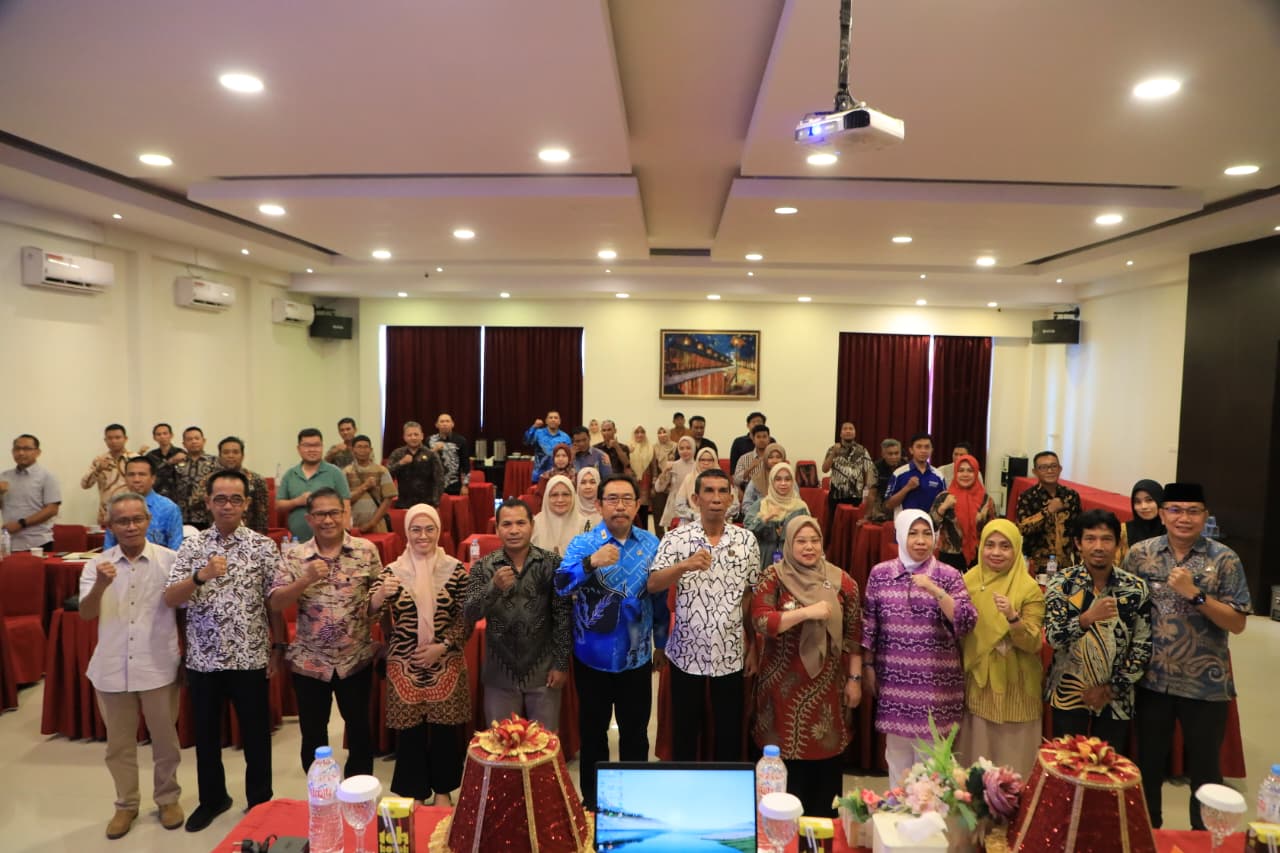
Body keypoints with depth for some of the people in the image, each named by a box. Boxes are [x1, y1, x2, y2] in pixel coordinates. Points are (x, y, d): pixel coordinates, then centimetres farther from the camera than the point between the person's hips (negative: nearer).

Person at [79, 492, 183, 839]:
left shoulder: (169, 559, -6)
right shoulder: (97, 564, -2)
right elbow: (86, 614, -10)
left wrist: (186, 653, 0)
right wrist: (101, 585, -30)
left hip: (159, 667, -2)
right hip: (112, 669, 2)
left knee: (165, 739, 12)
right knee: (119, 744, 16)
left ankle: (168, 798, 32)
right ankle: (126, 804, 35)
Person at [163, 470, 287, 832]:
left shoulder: (263, 546, -5)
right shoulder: (192, 545, 0)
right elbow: (170, 599, -9)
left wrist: (278, 646, -4)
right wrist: (200, 576, -26)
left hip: (249, 658, -2)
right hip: (202, 658, 2)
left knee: (255, 735, 10)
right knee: (206, 734, 18)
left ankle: (260, 802, 29)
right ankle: (212, 799, 39)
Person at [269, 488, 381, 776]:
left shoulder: (366, 550, -5)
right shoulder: (293, 556, -3)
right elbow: (275, 604, -9)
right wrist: (306, 579, -22)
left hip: (356, 658, 0)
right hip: (309, 661, 1)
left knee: (360, 728, 12)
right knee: (312, 733, 13)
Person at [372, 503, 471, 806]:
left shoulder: (455, 569, -3)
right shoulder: (392, 571, -1)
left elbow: (466, 619, 0)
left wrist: (441, 647, -12)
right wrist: (381, 594, -25)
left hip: (446, 664, 0)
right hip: (404, 665, 0)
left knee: (445, 729, 9)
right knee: (409, 731, 8)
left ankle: (443, 790, 30)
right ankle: (413, 793, 28)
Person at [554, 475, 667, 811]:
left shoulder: (651, 544, -2)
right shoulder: (583, 543, -11)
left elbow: (660, 596, 6)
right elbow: (561, 584, -28)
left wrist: (662, 641, 11)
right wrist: (591, 562, -45)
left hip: (636, 657, 2)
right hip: (593, 656, -2)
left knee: (635, 731, 15)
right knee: (593, 729, 14)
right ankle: (592, 799, 34)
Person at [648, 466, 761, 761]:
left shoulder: (746, 540, -1)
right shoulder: (676, 538, -8)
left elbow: (752, 596, 4)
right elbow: (652, 585, -17)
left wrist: (752, 646, 4)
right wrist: (685, 565, -34)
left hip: (730, 653, 1)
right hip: (686, 651, -1)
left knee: (730, 730, 14)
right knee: (685, 728, 14)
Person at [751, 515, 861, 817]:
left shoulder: (841, 581, 1)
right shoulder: (773, 577, -4)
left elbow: (854, 634, 4)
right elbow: (760, 621, -16)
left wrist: (855, 679, 2)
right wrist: (807, 612, -22)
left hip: (828, 685, 2)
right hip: (785, 685, -1)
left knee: (827, 756, 10)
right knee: (786, 757, 5)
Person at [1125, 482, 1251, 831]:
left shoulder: (1224, 560, -7)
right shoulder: (1139, 554, -2)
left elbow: (1237, 623, -9)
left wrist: (1194, 593, -22)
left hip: (1205, 684, -1)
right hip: (1151, 680, 2)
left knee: (1204, 769, 13)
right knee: (1148, 763, 16)